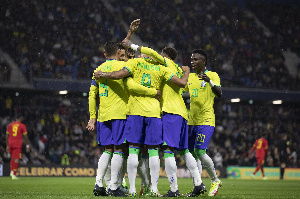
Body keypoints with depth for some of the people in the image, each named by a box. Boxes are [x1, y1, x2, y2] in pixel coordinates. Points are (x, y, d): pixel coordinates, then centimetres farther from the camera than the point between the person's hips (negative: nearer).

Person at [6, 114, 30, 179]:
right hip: (18, 145, -4)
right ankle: (14, 175, -6)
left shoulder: (10, 125, 10)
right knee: (16, 159, -3)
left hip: (10, 144, 4)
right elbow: (25, 136, -3)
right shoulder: (22, 126, -1)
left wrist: (7, 146, 15)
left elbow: (7, 136, 10)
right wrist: (27, 146, 4)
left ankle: (11, 172, 11)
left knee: (12, 158, 20)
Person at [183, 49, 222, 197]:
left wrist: (209, 81, -34)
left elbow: (219, 94, -17)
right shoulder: (190, 77, 15)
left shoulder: (212, 76, -4)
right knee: (192, 153, 5)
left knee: (200, 151, -16)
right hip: (192, 121, 7)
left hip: (206, 120, -7)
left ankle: (215, 181, 4)